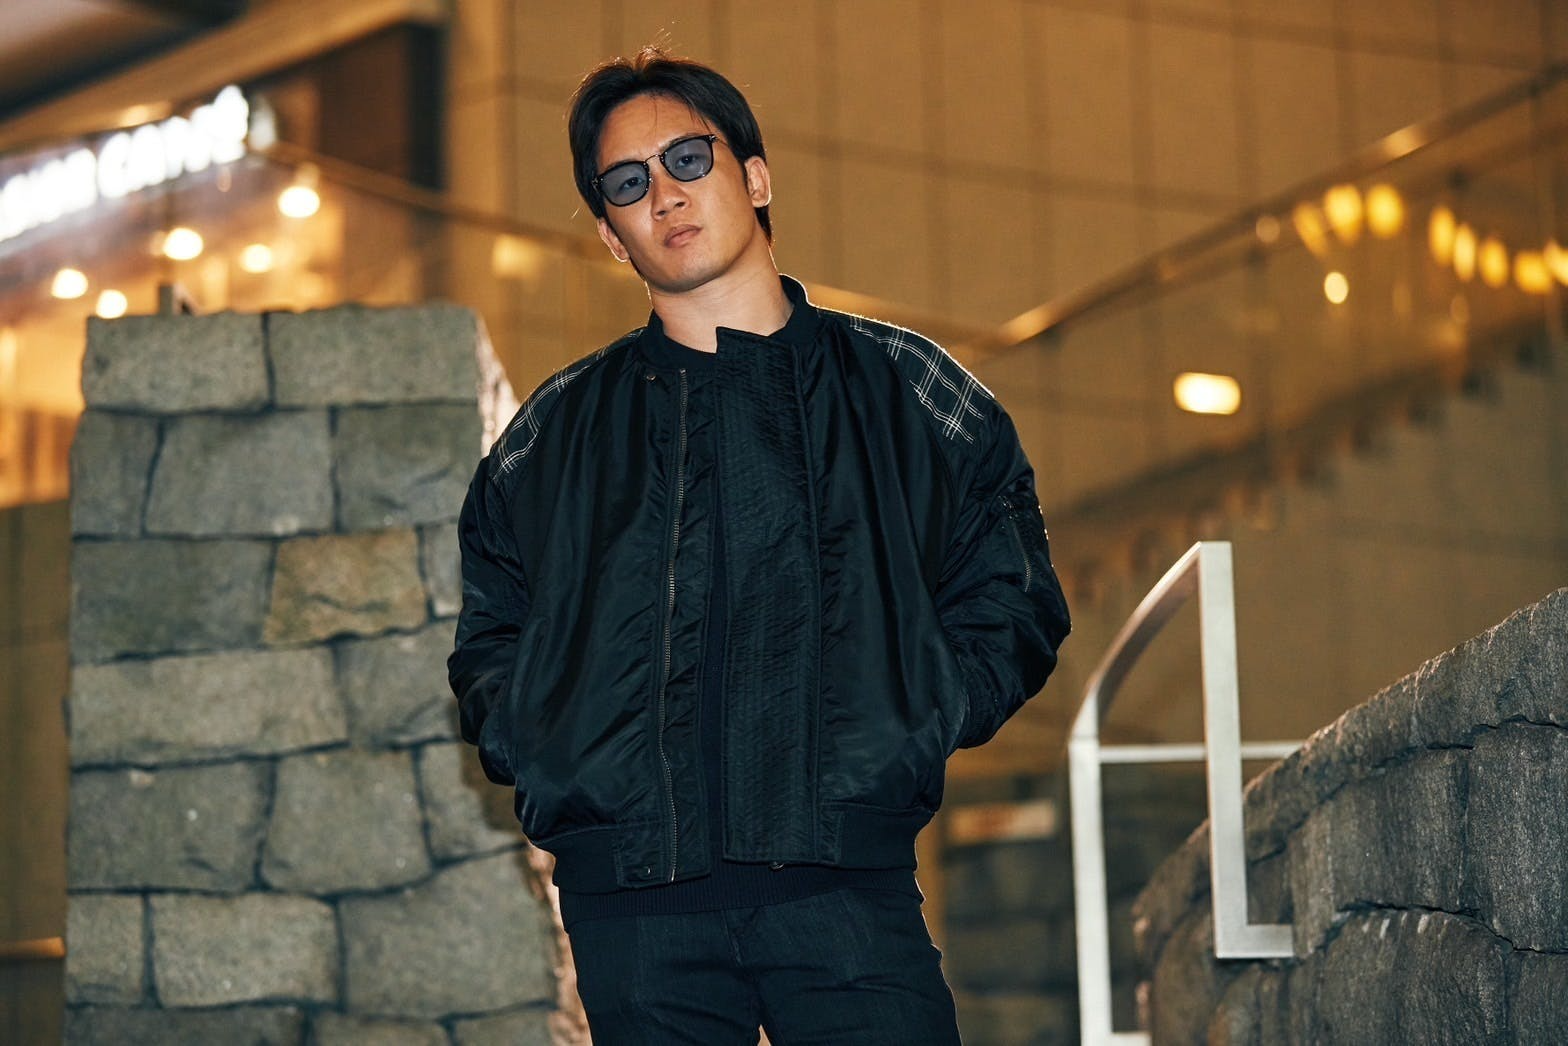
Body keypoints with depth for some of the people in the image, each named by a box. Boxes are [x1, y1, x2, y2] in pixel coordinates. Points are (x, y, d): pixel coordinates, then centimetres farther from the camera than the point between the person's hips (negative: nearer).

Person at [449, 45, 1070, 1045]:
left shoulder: (903, 390, 12)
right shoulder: (554, 435, 16)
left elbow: (1009, 601, 12)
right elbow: (490, 635, 21)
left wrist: (901, 740, -2)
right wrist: (548, 769, 3)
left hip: (845, 880, -1)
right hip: (630, 897, 1)